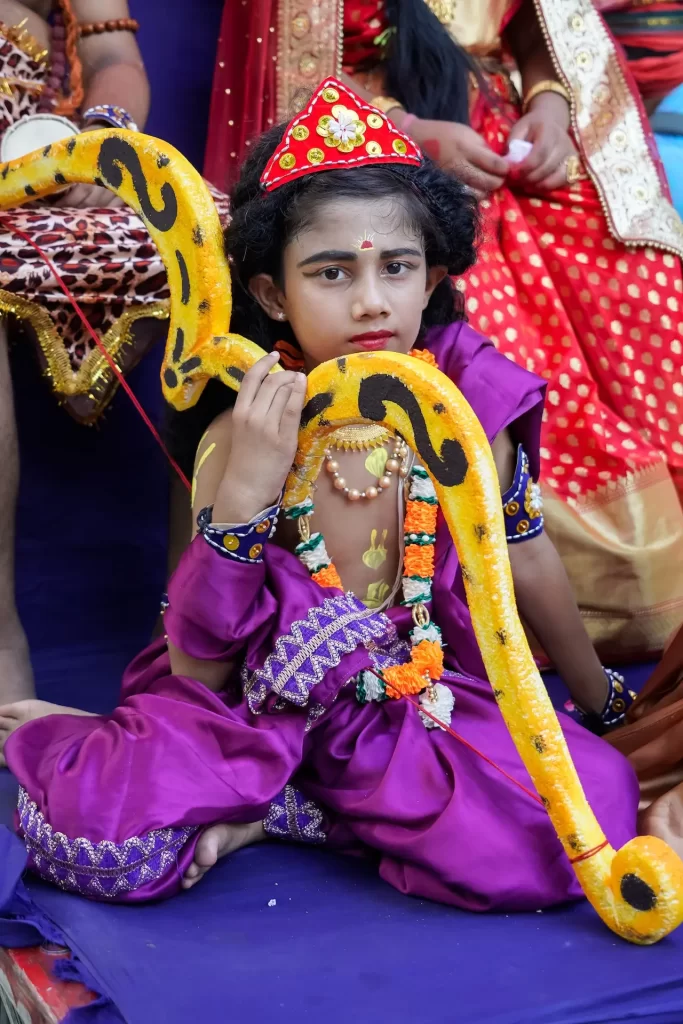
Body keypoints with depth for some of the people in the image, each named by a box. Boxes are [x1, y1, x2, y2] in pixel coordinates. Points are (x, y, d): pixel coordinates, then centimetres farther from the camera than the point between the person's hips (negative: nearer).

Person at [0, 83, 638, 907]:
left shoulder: (468, 410, -10)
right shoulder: (245, 440, -13)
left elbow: (526, 564, 8)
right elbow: (196, 673, -15)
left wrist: (600, 698, 21)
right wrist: (245, 491, -27)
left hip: (430, 705, 4)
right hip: (263, 706, -3)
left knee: (581, 819, -27)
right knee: (86, 828, -29)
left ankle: (269, 814, -7)